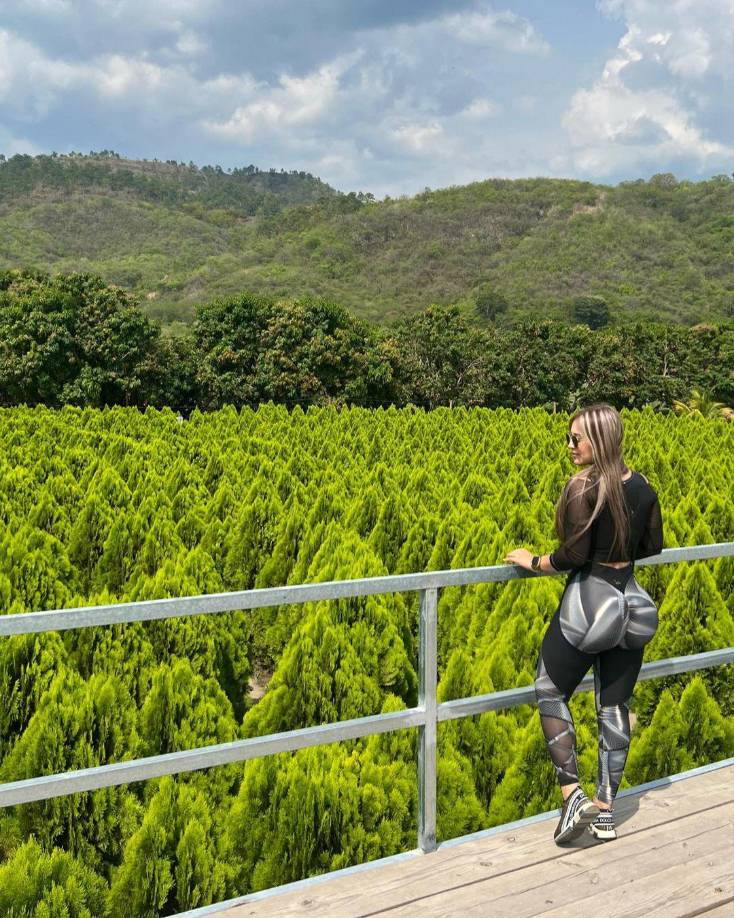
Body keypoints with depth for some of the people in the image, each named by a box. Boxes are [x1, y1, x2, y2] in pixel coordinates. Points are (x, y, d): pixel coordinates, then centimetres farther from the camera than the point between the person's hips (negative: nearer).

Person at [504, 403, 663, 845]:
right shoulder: (642, 486, 4)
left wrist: (533, 561, -3)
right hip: (630, 602, 7)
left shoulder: (583, 486, -17)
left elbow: (575, 554, -19)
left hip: (589, 601, -7)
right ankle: (606, 810, 19)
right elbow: (653, 546, 13)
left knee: (550, 692, 9)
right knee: (615, 704, 12)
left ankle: (573, 795, 1)